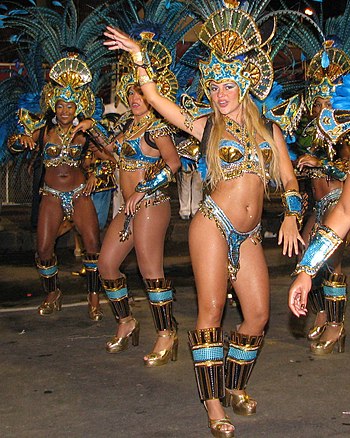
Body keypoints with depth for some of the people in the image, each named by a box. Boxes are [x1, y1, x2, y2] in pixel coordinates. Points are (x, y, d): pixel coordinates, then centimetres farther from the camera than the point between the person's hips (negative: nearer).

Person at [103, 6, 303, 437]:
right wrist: (140, 57, -3)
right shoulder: (206, 125, 5)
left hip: (249, 235, 4)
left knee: (258, 314, 4)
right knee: (211, 310, -8)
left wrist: (291, 217, -4)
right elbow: (155, 98, 1)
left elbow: (288, 179, 11)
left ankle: (235, 386, 25)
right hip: (213, 225, -4)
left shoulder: (269, 130, 11)